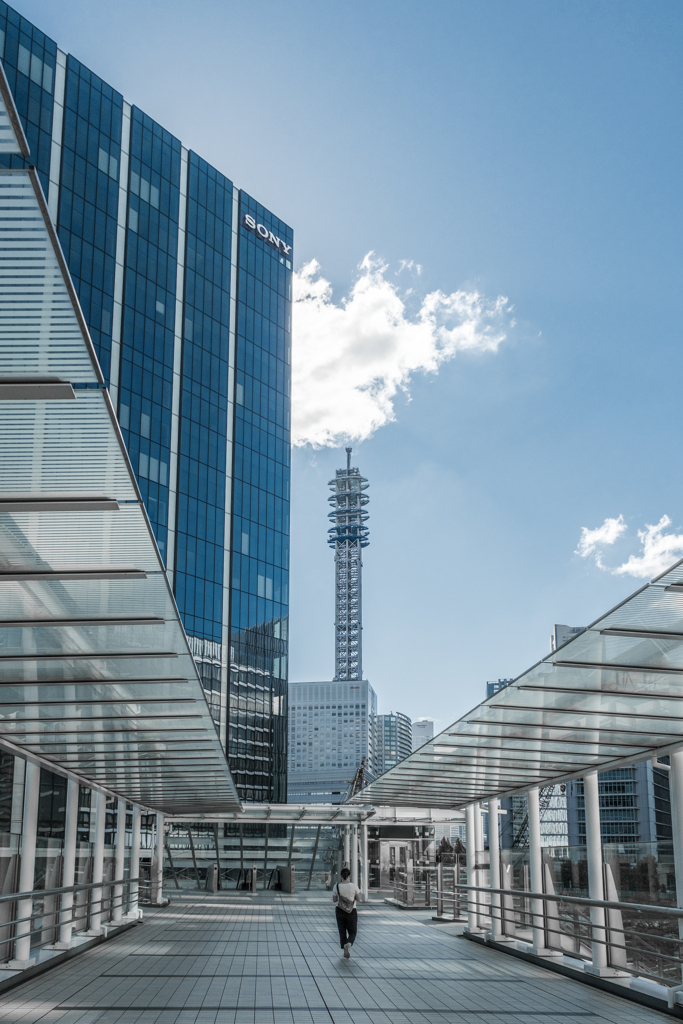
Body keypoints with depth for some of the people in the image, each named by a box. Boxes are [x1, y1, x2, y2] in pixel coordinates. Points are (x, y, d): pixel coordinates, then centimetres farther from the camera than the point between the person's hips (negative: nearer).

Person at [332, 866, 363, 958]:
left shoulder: (337, 886, -7)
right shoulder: (354, 885, -11)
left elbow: (334, 900, 1)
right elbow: (359, 898, -3)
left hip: (340, 911, 1)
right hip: (352, 912, -1)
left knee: (342, 932, 15)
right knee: (352, 932, 10)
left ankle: (345, 950, 10)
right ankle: (348, 944, -19)